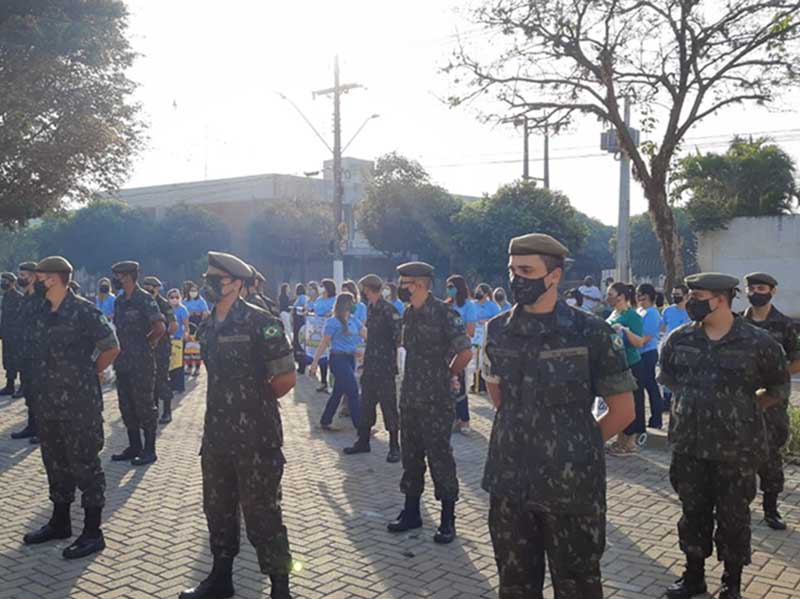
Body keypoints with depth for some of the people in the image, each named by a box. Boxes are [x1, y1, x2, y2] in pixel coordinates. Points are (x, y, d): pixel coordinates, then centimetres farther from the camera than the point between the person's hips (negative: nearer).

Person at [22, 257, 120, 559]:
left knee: (84, 465, -1)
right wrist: (55, 378, 12)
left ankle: (92, 533, 8)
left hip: (80, 404, -8)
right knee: (55, 463, 18)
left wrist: (87, 375, -1)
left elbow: (111, 348, -9)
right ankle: (60, 522, 33)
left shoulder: (83, 311, -14)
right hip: (48, 402, 8)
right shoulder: (43, 313, 8)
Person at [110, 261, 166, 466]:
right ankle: (134, 447, 24)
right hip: (123, 362, 8)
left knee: (144, 406, -1)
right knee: (127, 407, 13)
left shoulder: (145, 299, -12)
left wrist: (144, 344, -7)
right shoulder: (119, 301, 12)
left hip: (141, 363, -8)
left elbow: (160, 328, -19)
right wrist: (121, 349, 9)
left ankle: (149, 450, 8)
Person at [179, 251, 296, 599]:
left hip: (255, 437, -7)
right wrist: (239, 401, 10)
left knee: (261, 513, 1)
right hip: (217, 434, 7)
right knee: (217, 508, 18)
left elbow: (286, 378, -13)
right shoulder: (207, 328, 8)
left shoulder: (259, 323, -14)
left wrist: (256, 402, 0)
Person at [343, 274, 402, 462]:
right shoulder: (370, 309, 10)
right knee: (366, 404, 15)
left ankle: (394, 447, 8)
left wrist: (391, 351, -10)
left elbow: (400, 334, -18)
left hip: (385, 367, -8)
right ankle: (363, 441, 26)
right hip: (370, 366, 8)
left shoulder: (388, 310, -16)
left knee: (388, 406, -1)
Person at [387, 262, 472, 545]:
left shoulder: (444, 314, -14)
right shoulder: (409, 314, 9)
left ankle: (448, 519, 12)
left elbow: (465, 352, -12)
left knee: (440, 458, 0)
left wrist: (447, 377, 0)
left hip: (435, 403, -7)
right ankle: (411, 512, 27)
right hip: (409, 398, 7)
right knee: (411, 456, 14)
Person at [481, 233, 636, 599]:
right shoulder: (498, 331, 2)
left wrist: (574, 446, 2)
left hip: (571, 485, -3)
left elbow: (623, 411, -4)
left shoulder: (591, 334, -10)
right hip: (509, 483, 4)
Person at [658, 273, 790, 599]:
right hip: (688, 446, 3)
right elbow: (665, 374, 18)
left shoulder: (757, 342, -10)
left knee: (733, 517, 9)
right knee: (693, 512, 15)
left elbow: (778, 389, 4)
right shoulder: (679, 338, -1)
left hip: (736, 449, -3)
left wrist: (743, 409, 1)